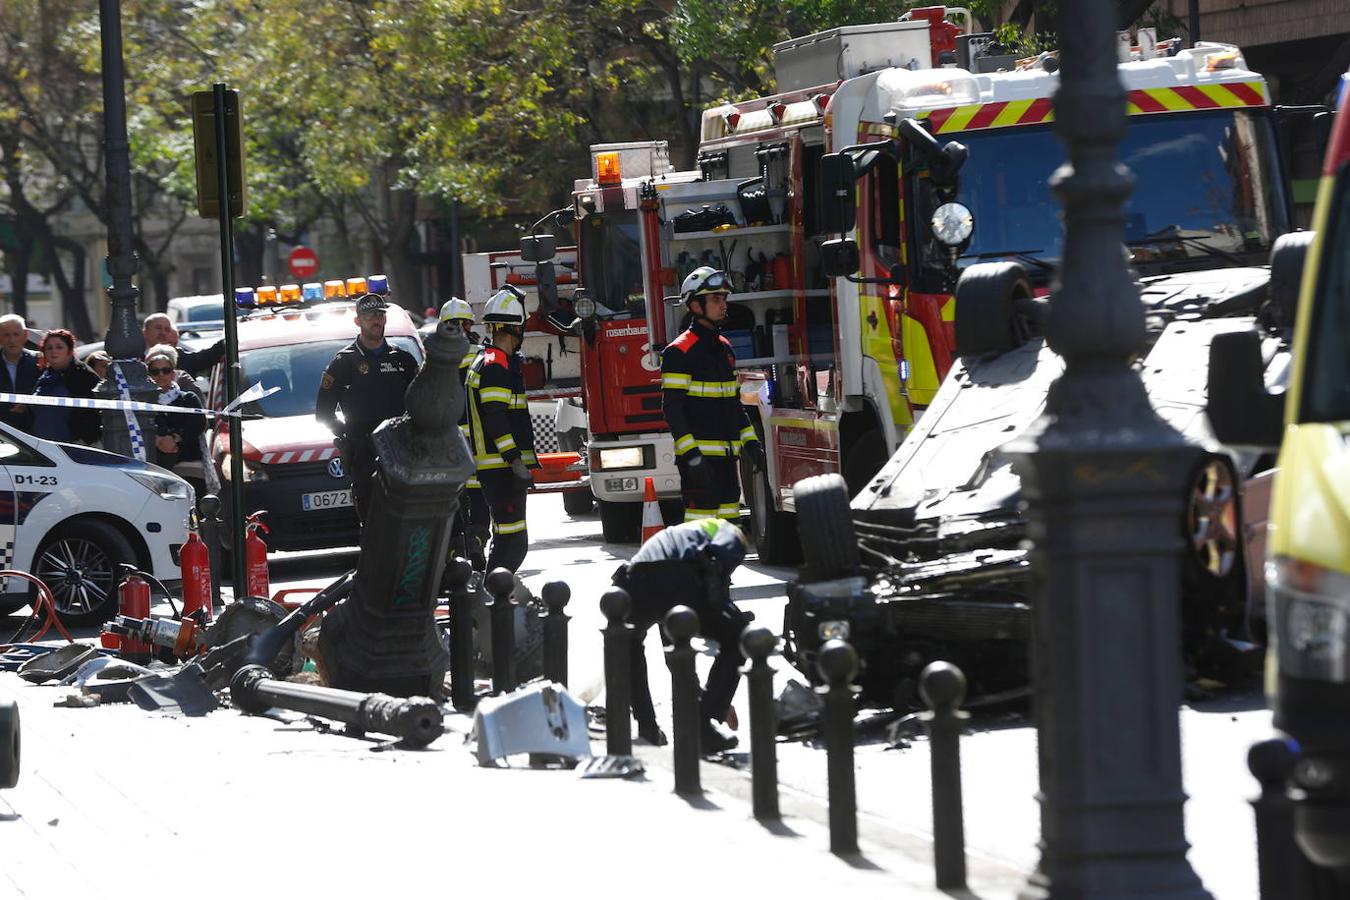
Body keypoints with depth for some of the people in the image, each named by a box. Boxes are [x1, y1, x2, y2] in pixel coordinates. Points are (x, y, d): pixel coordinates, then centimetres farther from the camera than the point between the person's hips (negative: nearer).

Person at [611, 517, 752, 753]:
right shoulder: (729, 532, 29)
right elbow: (722, 554, -1)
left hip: (635, 584, 6)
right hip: (682, 581, -6)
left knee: (629, 642, 38)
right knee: (736, 638, 15)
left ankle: (647, 727, 32)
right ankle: (705, 729, 7)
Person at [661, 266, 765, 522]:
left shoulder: (724, 348, 16)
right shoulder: (680, 352, -10)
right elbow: (672, 407, -15)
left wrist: (750, 442, 15)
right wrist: (691, 454, -21)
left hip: (726, 453, 8)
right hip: (699, 452, -8)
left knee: (729, 509, 8)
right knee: (702, 510, -11)